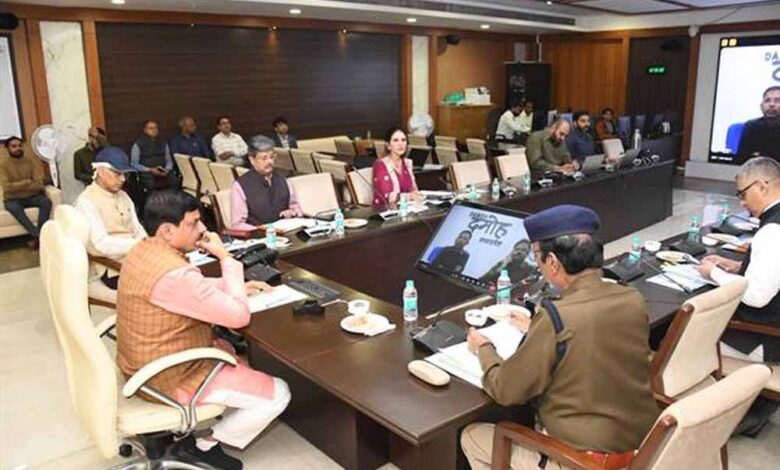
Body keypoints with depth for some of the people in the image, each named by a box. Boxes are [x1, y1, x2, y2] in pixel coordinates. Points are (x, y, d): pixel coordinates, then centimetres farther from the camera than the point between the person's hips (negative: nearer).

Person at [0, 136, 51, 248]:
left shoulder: (32, 161, 0)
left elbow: (39, 185, -9)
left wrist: (17, 186, -14)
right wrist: (28, 182, -15)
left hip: (32, 196, 2)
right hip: (12, 199, -2)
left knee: (46, 201, -28)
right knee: (13, 207, -35)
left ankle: (36, 237, -28)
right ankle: (38, 235, -33)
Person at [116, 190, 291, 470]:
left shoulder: (144, 251, 0)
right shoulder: (174, 273, -32)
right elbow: (238, 316, -26)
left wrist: (238, 286, 6)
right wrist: (226, 258, -17)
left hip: (144, 365, 10)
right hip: (171, 378, -10)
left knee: (231, 351, 34)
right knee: (278, 395, -4)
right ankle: (202, 447, 7)